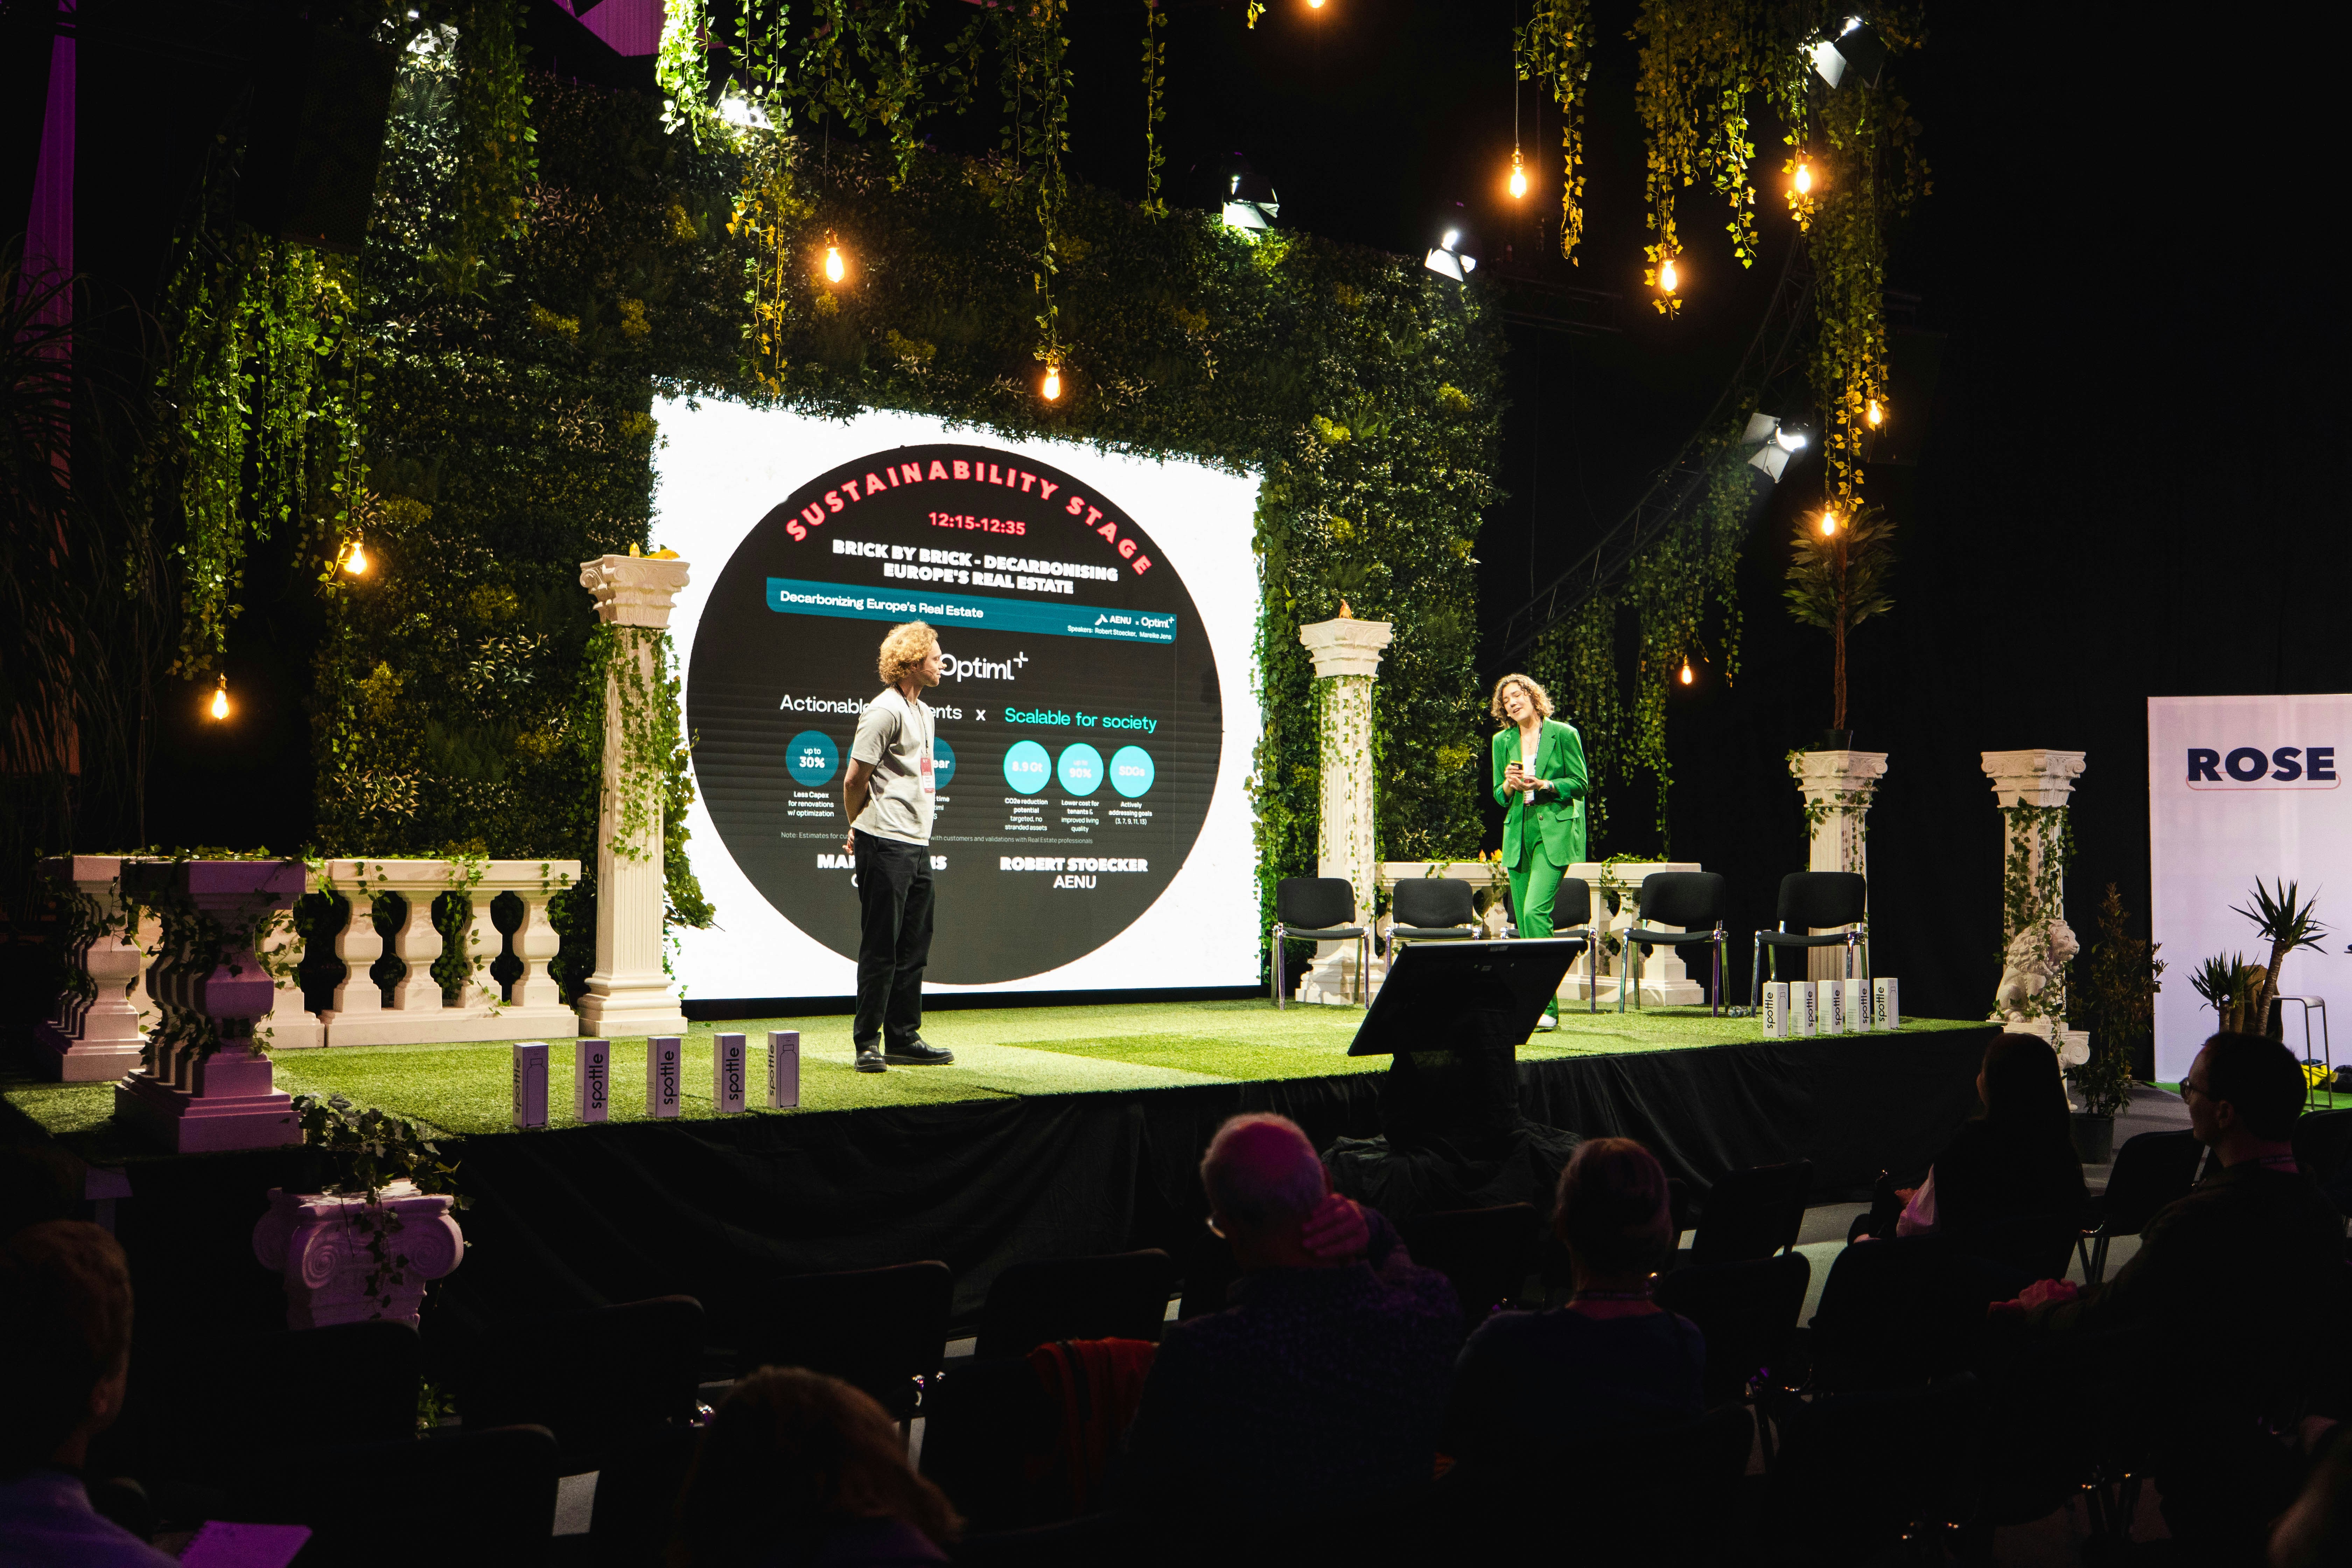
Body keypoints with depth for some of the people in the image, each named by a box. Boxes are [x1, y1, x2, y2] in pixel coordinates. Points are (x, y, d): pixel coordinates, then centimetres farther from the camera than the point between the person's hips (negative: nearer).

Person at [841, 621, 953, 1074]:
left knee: (914, 947, 12)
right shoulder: (885, 710, -11)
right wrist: (860, 830, 5)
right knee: (881, 947, -4)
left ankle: (904, 1040, 20)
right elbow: (854, 781, -10)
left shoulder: (924, 711, 18)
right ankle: (868, 1043, 4)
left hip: (918, 844, 9)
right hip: (886, 845, -9)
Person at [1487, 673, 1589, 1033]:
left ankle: (1546, 1006, -16)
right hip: (1518, 834, 5)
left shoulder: (1563, 734, 0)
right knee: (1524, 922, 4)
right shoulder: (1503, 741, 13)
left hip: (1554, 832, -5)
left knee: (1535, 911, -19)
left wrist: (1545, 785, -14)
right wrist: (1509, 784, -6)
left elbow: (1582, 784, 0)